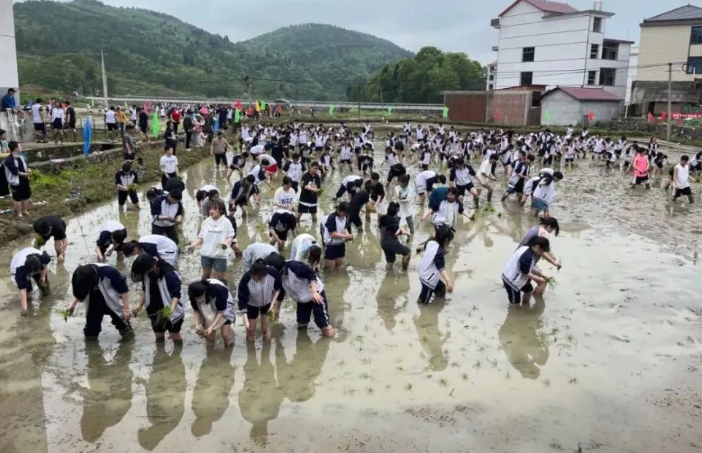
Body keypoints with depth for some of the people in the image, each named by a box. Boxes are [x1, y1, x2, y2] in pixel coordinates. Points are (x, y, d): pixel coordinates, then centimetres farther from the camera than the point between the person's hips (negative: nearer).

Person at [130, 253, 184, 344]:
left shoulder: (169, 274, -27)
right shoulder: (146, 274, -8)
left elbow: (176, 294, -26)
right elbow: (146, 291, 8)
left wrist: (172, 308, -41)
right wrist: (139, 306, 1)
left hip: (170, 311, -6)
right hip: (155, 311, 6)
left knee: (175, 337, 6)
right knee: (159, 337, 18)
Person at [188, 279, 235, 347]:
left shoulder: (217, 290, -40)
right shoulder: (194, 295, -28)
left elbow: (221, 312, -28)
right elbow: (196, 310, -11)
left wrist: (211, 327, -36)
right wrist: (197, 325, -26)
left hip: (224, 306, -3)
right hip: (208, 310, 3)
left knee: (225, 334, -10)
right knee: (209, 336, -3)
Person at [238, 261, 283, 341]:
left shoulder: (273, 273, -34)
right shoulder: (246, 279, -38)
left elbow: (278, 288, -10)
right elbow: (242, 300, -27)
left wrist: (273, 303, -15)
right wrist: (246, 320, -30)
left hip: (267, 302, 1)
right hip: (252, 304, -1)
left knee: (265, 329, 3)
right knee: (251, 330, 5)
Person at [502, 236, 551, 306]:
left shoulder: (530, 251, -1)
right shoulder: (527, 256, -33)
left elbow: (531, 268, 9)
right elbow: (525, 273, -24)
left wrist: (542, 276, 6)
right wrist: (538, 279, -15)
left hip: (518, 277, 11)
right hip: (511, 279, -11)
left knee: (529, 290, 27)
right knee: (515, 303, -1)